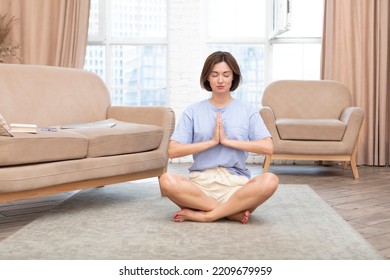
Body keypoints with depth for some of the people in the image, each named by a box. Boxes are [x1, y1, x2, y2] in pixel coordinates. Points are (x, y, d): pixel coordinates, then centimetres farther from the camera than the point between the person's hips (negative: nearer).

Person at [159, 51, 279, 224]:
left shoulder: (248, 110, 9)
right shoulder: (193, 111, 9)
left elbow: (268, 147, -4)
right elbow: (173, 151, -1)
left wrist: (227, 140, -8)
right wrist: (212, 141, -8)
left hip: (236, 183, 0)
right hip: (200, 182, 0)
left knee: (270, 181, -31)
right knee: (167, 180, -31)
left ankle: (202, 215, -23)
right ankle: (234, 211, -21)